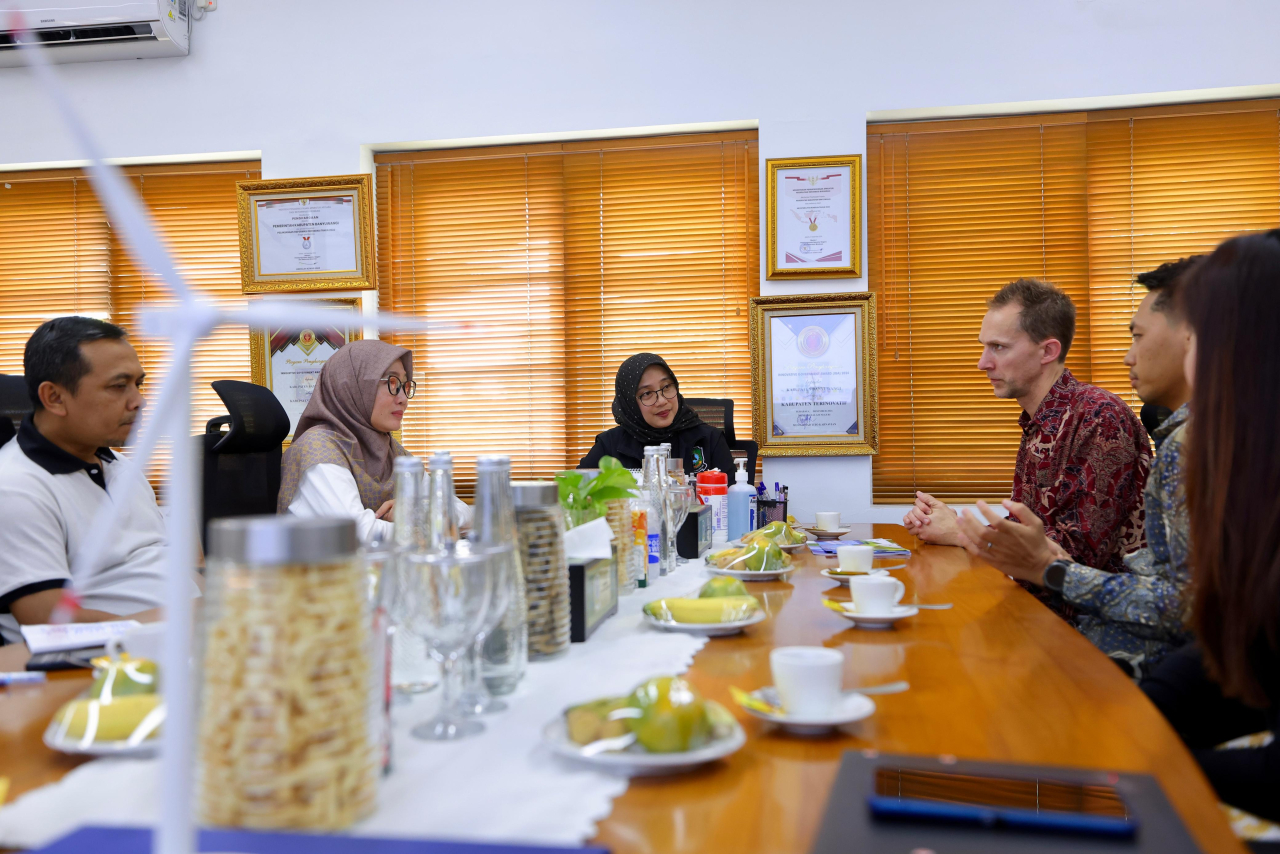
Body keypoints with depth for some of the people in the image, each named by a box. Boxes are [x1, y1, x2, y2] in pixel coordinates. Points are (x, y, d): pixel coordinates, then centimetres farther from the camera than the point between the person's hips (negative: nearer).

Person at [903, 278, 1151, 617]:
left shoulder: (1100, 416, -17)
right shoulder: (1037, 424, 12)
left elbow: (1083, 549, -23)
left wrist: (960, 532, -14)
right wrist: (938, 524, -3)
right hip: (1040, 599, 7)